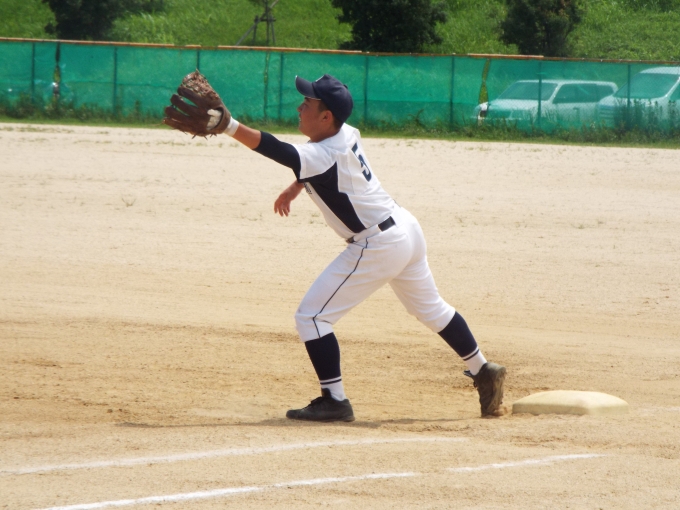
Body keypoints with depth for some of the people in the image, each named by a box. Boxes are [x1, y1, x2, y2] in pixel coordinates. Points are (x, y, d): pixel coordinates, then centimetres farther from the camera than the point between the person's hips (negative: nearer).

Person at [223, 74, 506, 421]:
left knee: (311, 316, -5)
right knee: (431, 309, 27)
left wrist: (229, 126, -50)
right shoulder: (346, 134, 1)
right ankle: (483, 372, 38)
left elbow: (275, 150, -40)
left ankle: (334, 401, -4)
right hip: (407, 230, 10)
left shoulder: (323, 156, -25)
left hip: (378, 247, -10)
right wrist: (295, 187, 16)